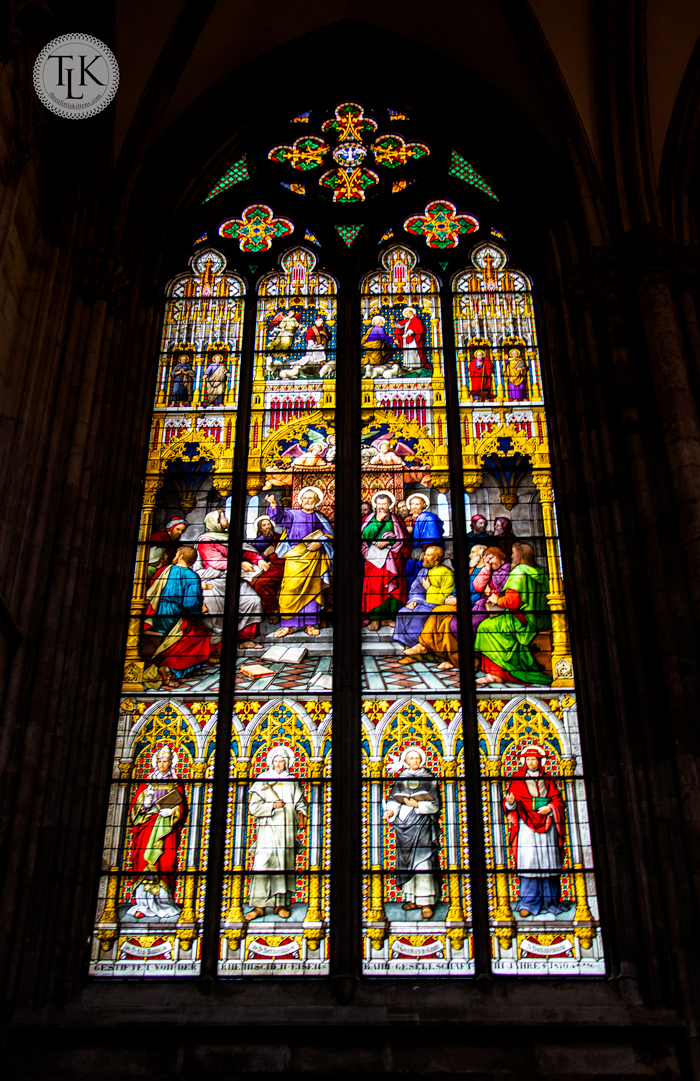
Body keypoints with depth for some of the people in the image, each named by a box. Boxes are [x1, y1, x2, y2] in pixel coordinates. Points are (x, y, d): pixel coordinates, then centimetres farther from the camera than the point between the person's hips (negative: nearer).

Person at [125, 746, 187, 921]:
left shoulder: (176, 784, 13)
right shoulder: (147, 782, 15)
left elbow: (181, 807, 8)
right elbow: (135, 804, 11)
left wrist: (171, 811, -10)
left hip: (166, 828, -1)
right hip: (147, 826, 1)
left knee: (165, 862, -10)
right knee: (143, 862, -8)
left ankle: (163, 902, -5)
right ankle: (144, 904, -6)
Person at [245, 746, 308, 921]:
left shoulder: (293, 782, 13)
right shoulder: (262, 780, 5)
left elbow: (300, 802, 16)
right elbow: (254, 807, -1)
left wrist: (302, 813, -4)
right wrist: (273, 806, -13)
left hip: (287, 830, 3)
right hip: (267, 830, -2)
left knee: (285, 866, 3)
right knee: (262, 866, -9)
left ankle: (281, 904, 11)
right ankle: (258, 906, -4)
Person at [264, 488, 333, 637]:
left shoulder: (320, 518, 16)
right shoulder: (293, 514, 9)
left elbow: (329, 534, 9)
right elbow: (280, 517, -9)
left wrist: (319, 543, -9)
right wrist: (274, 506, -29)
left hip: (314, 557, 2)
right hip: (295, 556, -2)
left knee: (313, 590, 3)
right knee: (290, 590, -9)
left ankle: (310, 624, 11)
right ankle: (288, 625, -4)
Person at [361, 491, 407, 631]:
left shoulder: (395, 520, 13)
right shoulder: (368, 518, 11)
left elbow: (402, 538, 5)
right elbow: (365, 535, -5)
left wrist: (387, 541, -9)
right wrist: (377, 521, -8)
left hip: (391, 557, 1)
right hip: (373, 556, -1)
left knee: (392, 586, -4)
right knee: (374, 586, -10)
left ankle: (388, 617, 2)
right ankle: (374, 618, -7)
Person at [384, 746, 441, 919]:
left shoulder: (429, 778, 4)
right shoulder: (400, 779, 11)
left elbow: (434, 805, -1)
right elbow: (394, 798, 5)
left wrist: (416, 804, -13)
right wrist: (390, 810, -14)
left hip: (423, 823, -3)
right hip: (404, 824, 3)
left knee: (423, 862, -11)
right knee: (406, 861, 4)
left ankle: (426, 902, -10)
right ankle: (411, 898, 12)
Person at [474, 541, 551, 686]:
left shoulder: (518, 572, -11)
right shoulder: (540, 572, 14)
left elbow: (513, 601, -18)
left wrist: (497, 600, 1)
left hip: (524, 621, -9)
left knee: (486, 627, -4)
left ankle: (497, 673, -4)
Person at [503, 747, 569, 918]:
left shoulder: (547, 779, 13)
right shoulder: (517, 780, 7)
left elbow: (558, 800, 10)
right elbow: (509, 804, 4)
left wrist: (550, 808, -9)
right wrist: (510, 802, -19)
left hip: (547, 825, 2)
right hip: (526, 825, -2)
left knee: (548, 863, 1)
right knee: (528, 863, -7)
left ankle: (551, 901, 10)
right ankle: (528, 903, -4)